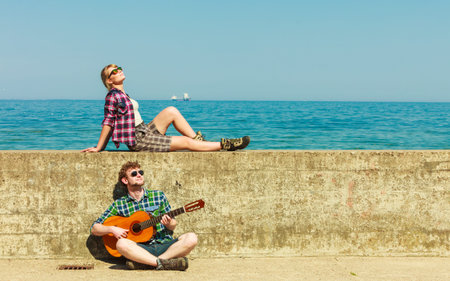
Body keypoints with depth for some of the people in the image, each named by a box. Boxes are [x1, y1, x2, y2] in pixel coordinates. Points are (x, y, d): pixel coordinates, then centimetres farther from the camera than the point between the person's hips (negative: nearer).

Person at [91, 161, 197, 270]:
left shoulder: (159, 195, 12)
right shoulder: (119, 204, 9)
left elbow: (173, 225, 15)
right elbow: (94, 229, 9)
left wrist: (169, 223, -9)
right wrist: (112, 229, -11)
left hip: (164, 246, 2)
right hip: (140, 249, -2)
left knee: (191, 238, -27)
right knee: (121, 243, -34)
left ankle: (142, 264, -30)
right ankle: (163, 263, -34)